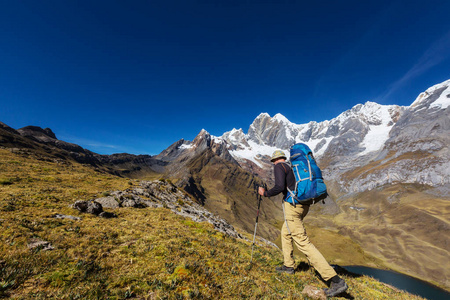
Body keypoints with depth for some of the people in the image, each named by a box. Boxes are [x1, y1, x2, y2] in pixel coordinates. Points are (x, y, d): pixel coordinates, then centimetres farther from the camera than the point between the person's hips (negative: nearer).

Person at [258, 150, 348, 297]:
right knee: (285, 233, 25)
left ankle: (336, 280, -3)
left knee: (303, 242, -4)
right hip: (304, 205, 10)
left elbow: (279, 187, -21)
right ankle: (289, 266, 35)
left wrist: (265, 193, -6)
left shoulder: (279, 166, -7)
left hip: (292, 205, -10)